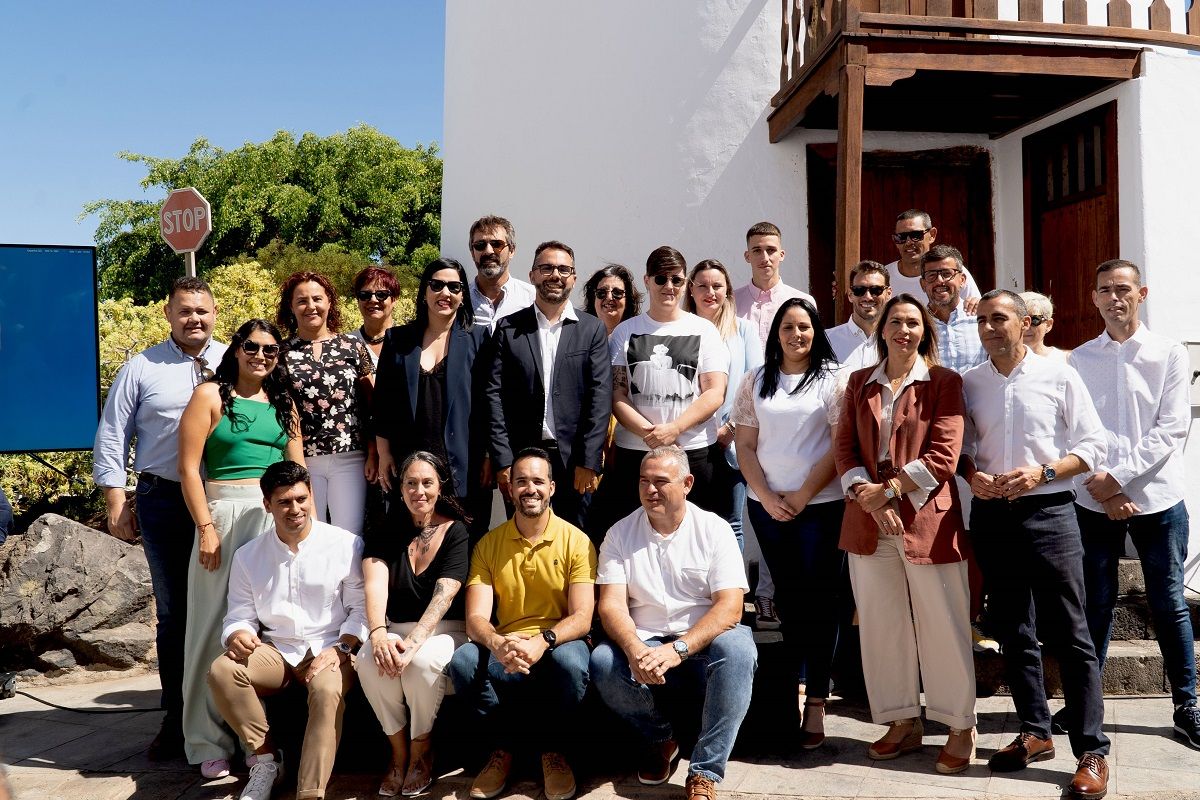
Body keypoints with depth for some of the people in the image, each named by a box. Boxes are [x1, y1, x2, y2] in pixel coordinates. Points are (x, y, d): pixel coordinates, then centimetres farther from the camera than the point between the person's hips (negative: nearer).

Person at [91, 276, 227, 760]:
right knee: (173, 612, 9)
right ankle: (176, 717, 20)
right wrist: (116, 504, 1)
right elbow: (111, 438, 6)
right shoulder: (141, 368, 5)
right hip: (164, 502, 0)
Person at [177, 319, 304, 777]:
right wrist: (205, 527, -11)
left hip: (277, 518, 4)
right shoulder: (210, 396, 2)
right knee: (218, 625, 1)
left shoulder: (284, 404, 15)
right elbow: (189, 468, -5)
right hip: (225, 516, -4)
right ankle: (211, 742, 13)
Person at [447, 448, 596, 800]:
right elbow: (476, 619, -6)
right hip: (504, 650, 2)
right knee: (462, 661, -27)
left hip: (557, 646, -2)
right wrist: (498, 644, -31)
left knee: (571, 661, -35)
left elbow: (582, 617, -11)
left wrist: (542, 641, -32)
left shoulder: (576, 541, -4)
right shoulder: (488, 545, 3)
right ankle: (503, 747, -2)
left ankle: (552, 750, -5)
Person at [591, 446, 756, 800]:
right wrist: (634, 649, -27)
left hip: (703, 644, -2)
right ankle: (659, 739, 4)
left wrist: (678, 649, -26)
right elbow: (611, 604, -5)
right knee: (603, 661, -28)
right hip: (644, 643, 2)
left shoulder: (713, 529, -2)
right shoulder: (620, 534, 4)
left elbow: (730, 608, -11)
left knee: (738, 648, -33)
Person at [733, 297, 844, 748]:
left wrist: (802, 495, -9)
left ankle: (816, 702, 6)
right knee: (788, 597, 12)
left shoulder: (831, 380, 0)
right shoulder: (756, 382, 10)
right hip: (767, 507, 3)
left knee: (819, 600, 0)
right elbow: (745, 445, 7)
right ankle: (793, 684, 25)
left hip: (821, 506, -3)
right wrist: (767, 496, -5)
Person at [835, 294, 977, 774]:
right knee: (881, 626, 10)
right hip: (868, 523, 4)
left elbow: (944, 457, -8)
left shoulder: (944, 382, 1)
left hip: (927, 521, -4)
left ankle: (961, 729, 18)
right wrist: (867, 497, -11)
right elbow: (844, 447, 5)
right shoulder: (860, 383, 13)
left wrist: (888, 490, -14)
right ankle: (903, 722, 24)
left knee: (943, 627, 2)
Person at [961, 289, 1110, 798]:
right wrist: (971, 474, -8)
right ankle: (1035, 733, 25)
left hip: (1048, 512, -3)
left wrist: (1042, 472, -15)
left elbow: (1092, 446, -1)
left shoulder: (1058, 376, -1)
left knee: (1070, 635, -2)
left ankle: (1092, 752, 6)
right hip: (992, 516, 4)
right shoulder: (969, 383, 7)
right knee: (1013, 632, 11)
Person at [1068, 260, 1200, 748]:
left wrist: (1119, 475, -14)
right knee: (1095, 604, 7)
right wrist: (1102, 489, -10)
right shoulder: (1079, 359, 5)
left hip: (1158, 500, -1)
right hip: (1095, 502, 1)